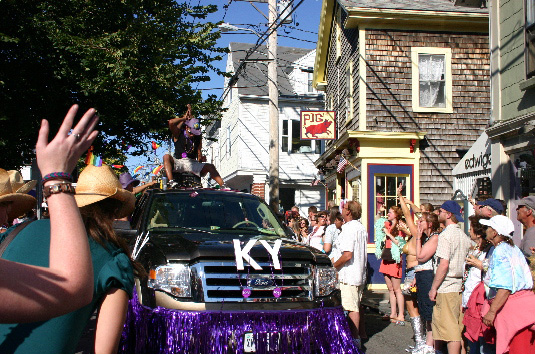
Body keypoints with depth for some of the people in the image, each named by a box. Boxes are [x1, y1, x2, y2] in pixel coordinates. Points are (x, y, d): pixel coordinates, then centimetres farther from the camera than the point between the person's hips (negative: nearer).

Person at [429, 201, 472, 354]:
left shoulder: (445, 235, -13)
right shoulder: (464, 236, 12)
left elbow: (444, 264, -20)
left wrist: (433, 288, -14)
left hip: (447, 288, -8)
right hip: (460, 286, 8)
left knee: (449, 328, -4)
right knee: (459, 327, 13)